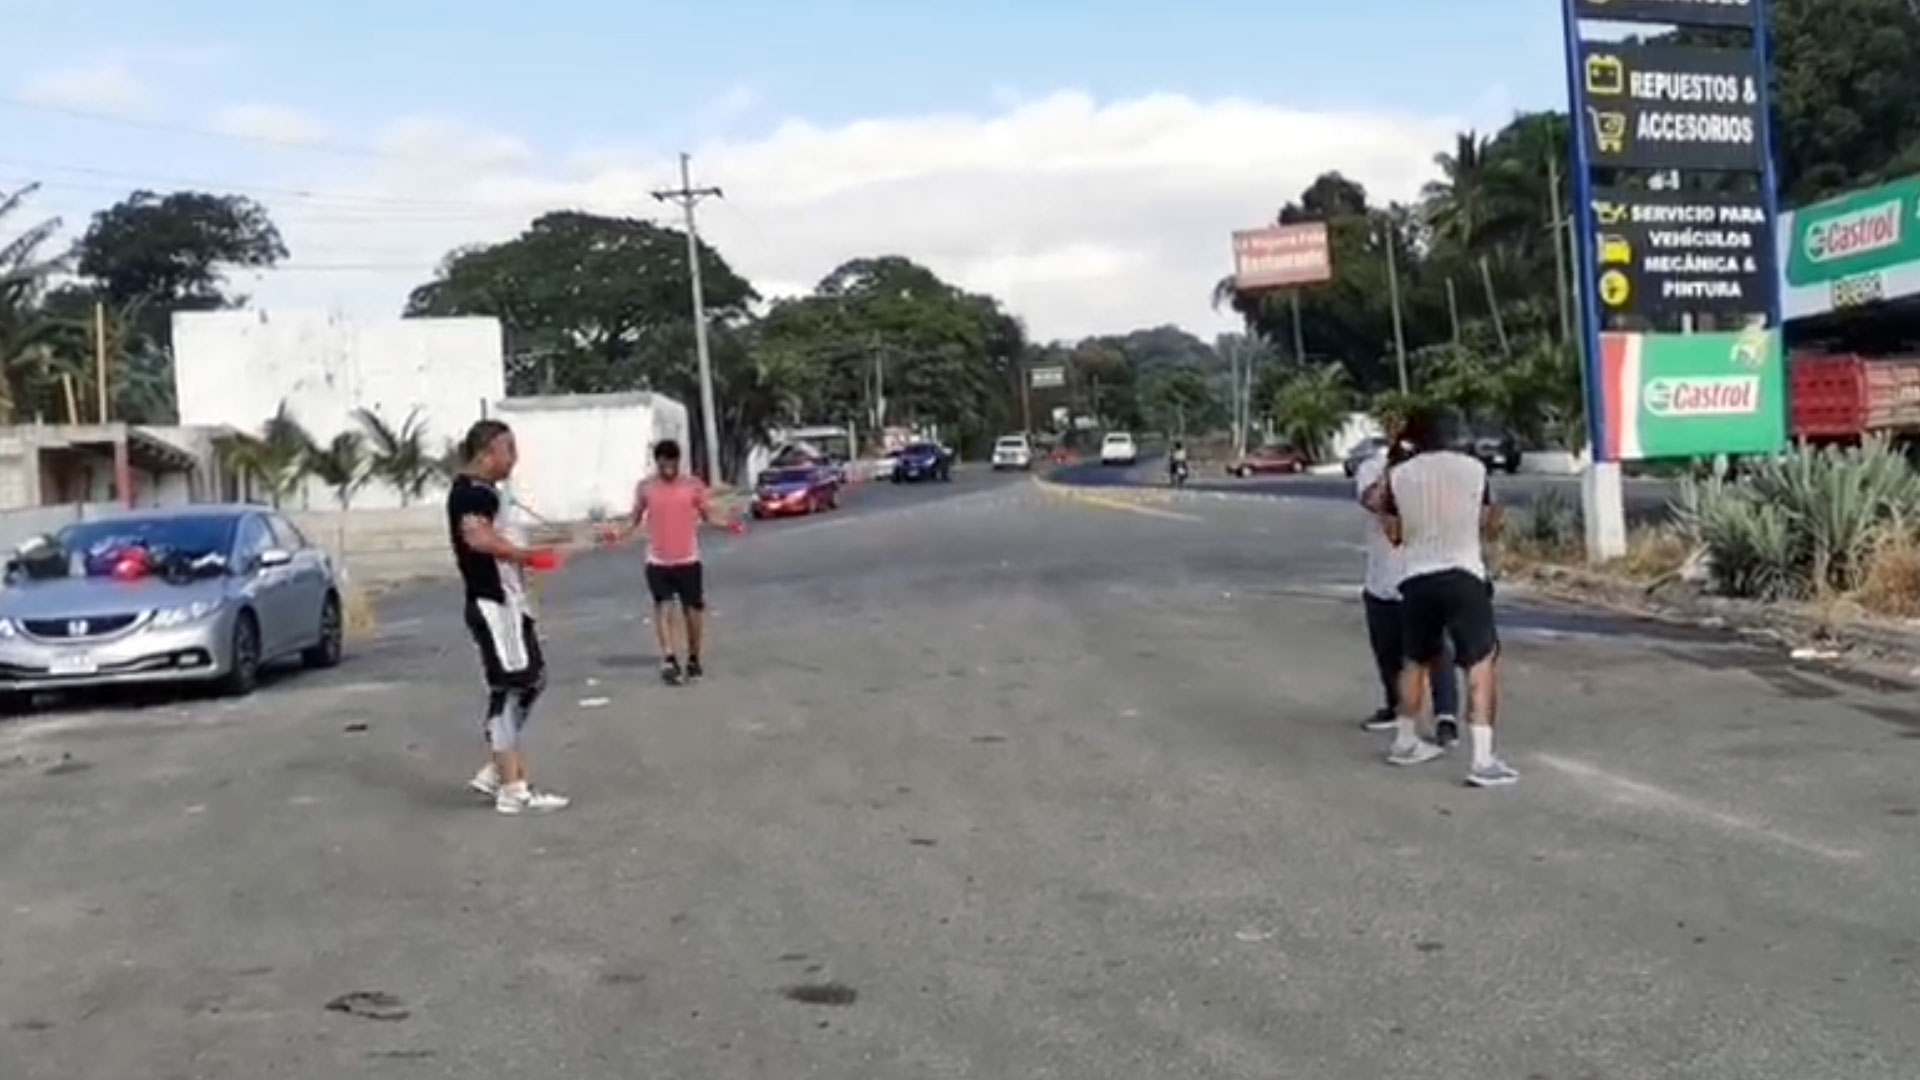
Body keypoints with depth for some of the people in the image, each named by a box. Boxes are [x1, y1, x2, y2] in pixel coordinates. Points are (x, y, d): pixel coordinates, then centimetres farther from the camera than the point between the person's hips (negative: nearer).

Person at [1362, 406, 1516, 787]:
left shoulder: (1397, 476, 2)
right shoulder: (1474, 468, 3)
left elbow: (1394, 534, 9)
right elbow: (1487, 523, 14)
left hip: (1416, 579, 3)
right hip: (1464, 576, -2)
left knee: (1416, 660, 21)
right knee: (1481, 662, -1)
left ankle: (1405, 741, 35)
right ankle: (1483, 759, -12)